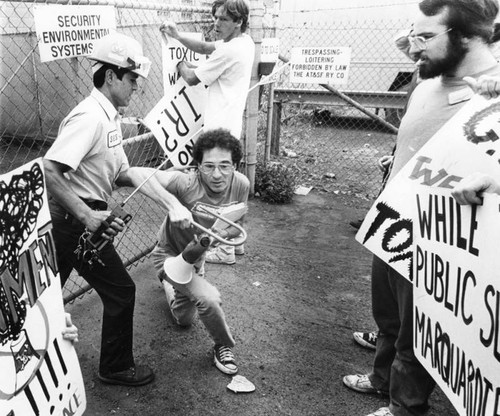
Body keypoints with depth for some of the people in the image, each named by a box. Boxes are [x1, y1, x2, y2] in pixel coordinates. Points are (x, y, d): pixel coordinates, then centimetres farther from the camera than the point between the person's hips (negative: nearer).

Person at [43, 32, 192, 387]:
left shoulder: (109, 117, 9)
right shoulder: (90, 116, -22)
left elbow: (124, 173, 9)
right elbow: (48, 171, -29)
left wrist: (171, 203, 2)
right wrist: (88, 216, -29)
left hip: (68, 222, 9)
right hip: (76, 223, -9)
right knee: (120, 291, 5)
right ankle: (116, 367, 24)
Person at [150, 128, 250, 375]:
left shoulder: (241, 184, -22)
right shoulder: (186, 184, -38)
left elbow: (236, 227, -9)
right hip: (171, 255, -5)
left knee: (184, 319, 27)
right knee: (208, 298, -29)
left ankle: (168, 283, 59)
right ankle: (224, 347, 3)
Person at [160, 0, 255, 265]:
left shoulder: (229, 50, -19)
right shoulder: (244, 41, 9)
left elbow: (192, 78, -10)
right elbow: (204, 48, 17)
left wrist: (179, 62, 11)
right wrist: (179, 36, 2)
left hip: (219, 129, -10)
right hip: (229, 126, 10)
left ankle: (225, 251, 10)